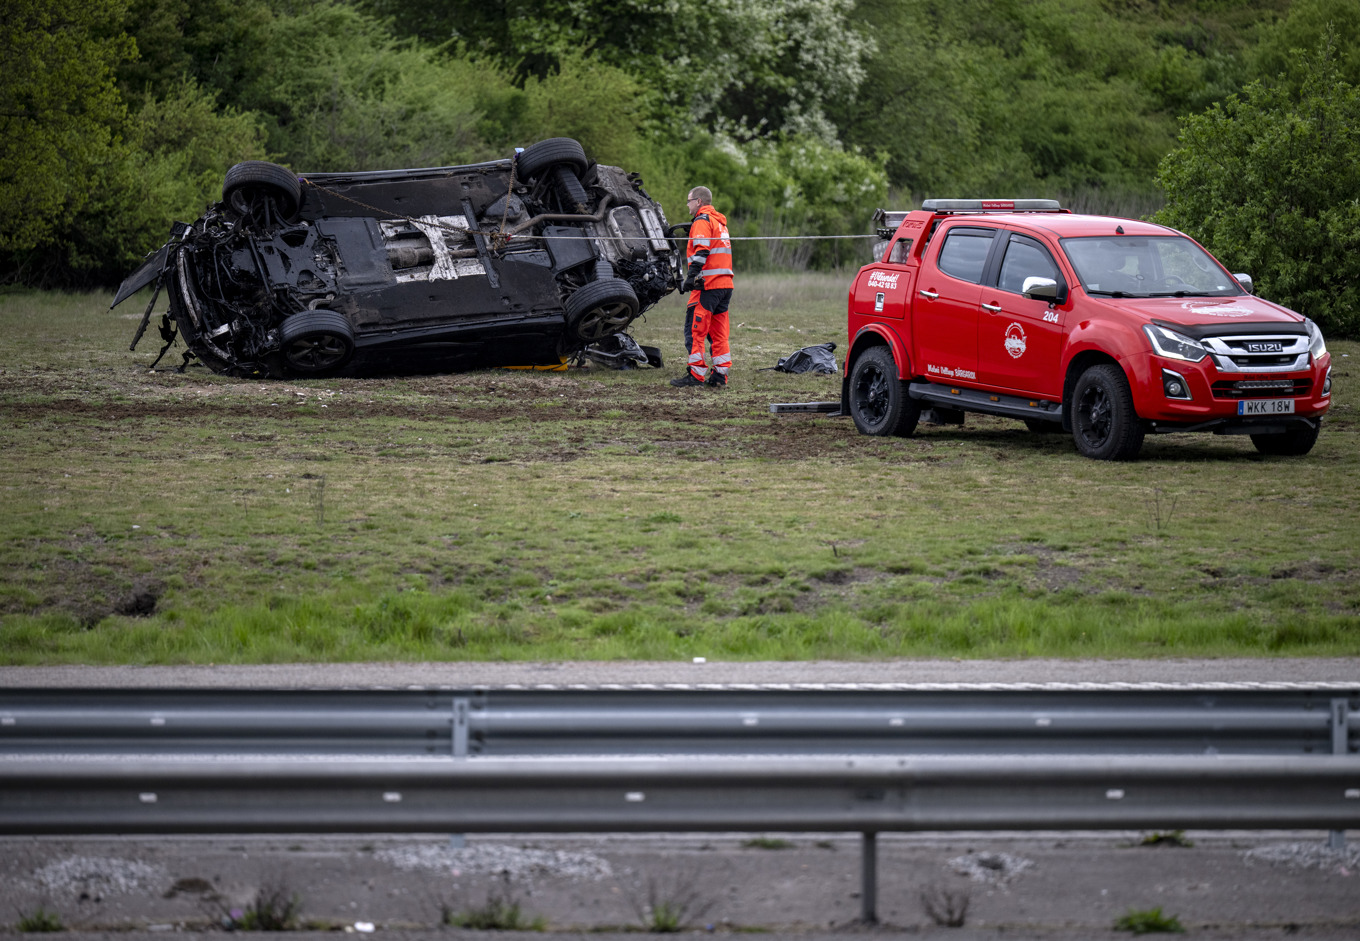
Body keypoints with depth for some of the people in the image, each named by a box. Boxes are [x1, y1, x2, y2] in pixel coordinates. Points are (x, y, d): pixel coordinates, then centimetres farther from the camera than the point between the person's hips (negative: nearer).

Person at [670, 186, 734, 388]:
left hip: (707, 286, -9)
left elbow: (701, 252, -18)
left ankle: (696, 374, -8)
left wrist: (691, 277, -22)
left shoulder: (702, 221, -5)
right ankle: (720, 375, 7)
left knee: (694, 329, -6)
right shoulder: (719, 222, 23)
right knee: (718, 332, 9)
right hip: (725, 284, 9)